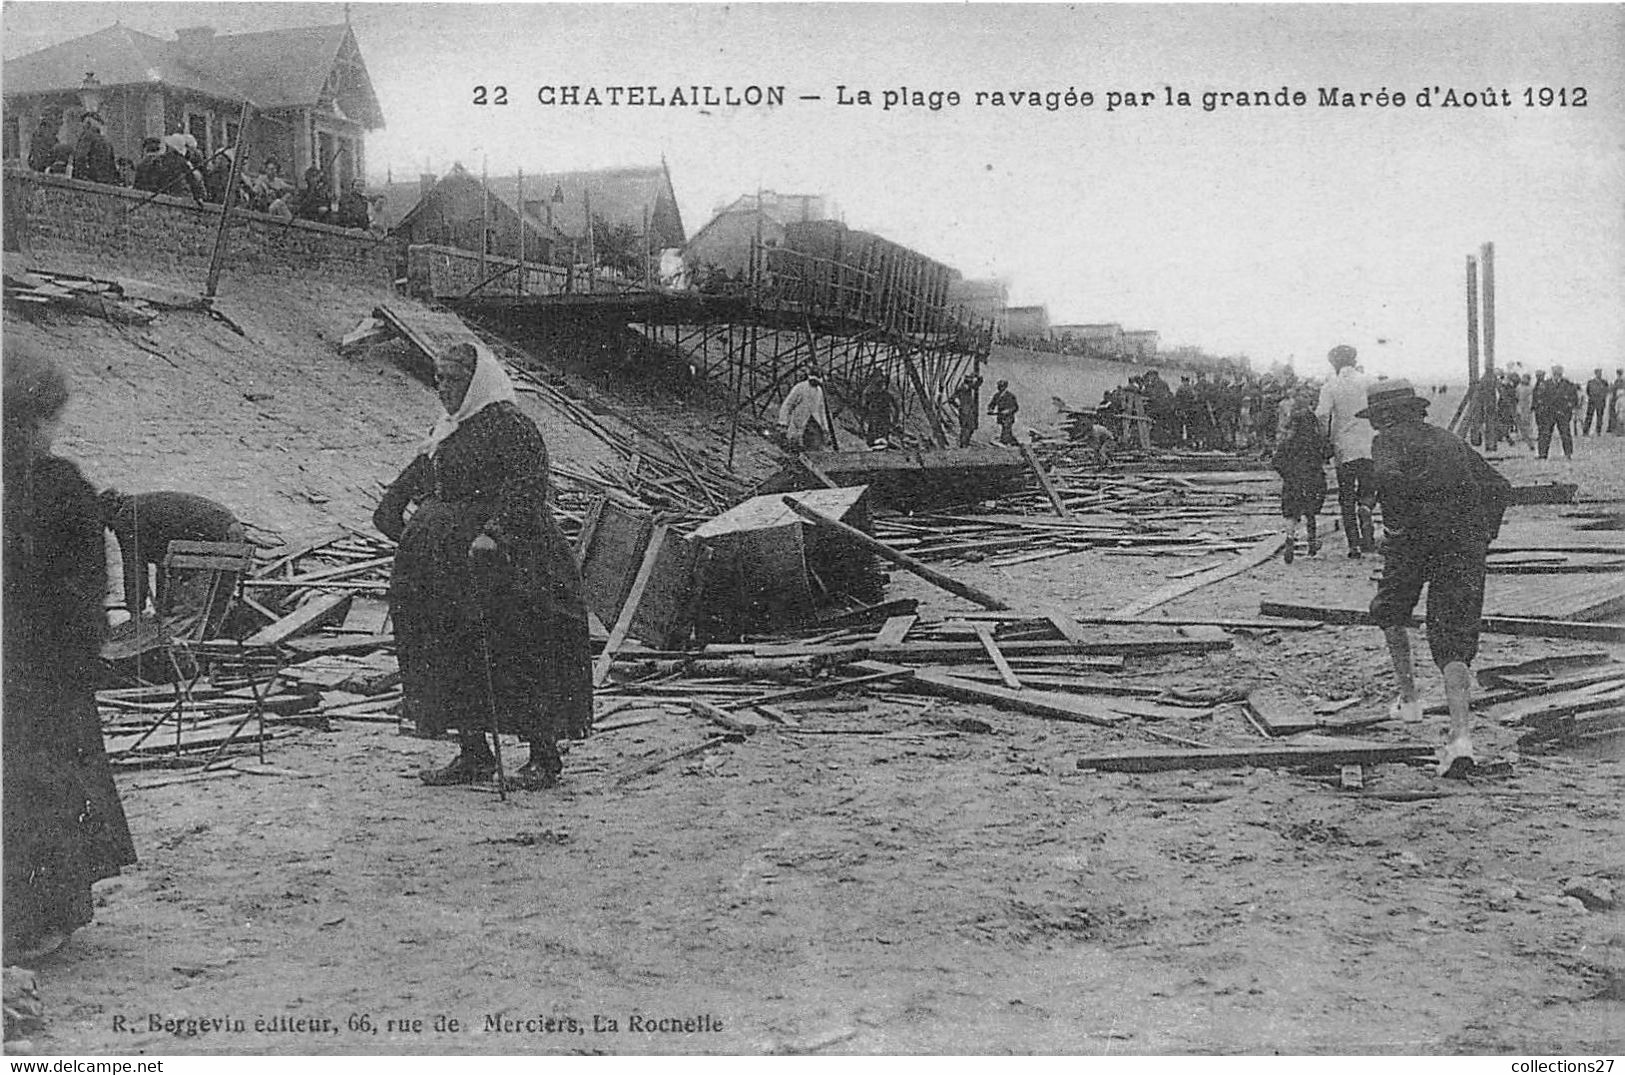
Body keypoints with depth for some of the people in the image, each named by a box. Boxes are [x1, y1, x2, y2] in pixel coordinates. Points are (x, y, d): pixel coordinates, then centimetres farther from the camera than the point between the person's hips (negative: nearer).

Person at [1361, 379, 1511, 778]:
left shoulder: (1389, 440, 7)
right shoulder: (1449, 440, 25)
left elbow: (1388, 477, -17)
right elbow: (1499, 486, 22)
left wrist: (1395, 527, -7)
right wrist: (1485, 537, 23)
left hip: (1415, 538, -4)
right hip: (1467, 541, 4)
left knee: (1390, 612, 26)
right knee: (1453, 641, 1)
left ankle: (1409, 696, 25)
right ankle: (1460, 735, -17)